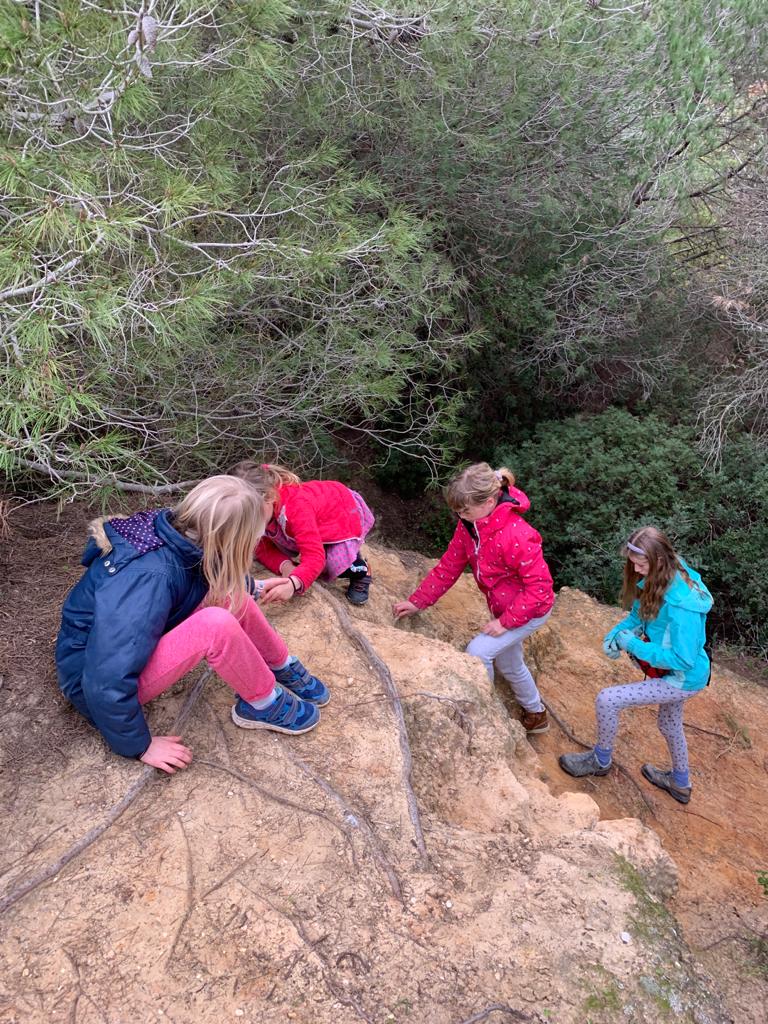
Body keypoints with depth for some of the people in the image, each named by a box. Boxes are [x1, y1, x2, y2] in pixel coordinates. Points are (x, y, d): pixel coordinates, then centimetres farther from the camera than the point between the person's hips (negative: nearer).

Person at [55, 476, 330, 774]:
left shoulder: (175, 533, -10)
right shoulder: (149, 578, -34)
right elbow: (108, 680, -33)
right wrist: (141, 746, -20)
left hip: (126, 647, 8)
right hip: (101, 686, -8)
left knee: (231, 597, -6)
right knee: (217, 625, -30)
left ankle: (283, 669, 14)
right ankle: (263, 705, -5)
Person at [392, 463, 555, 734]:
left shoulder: (516, 537, -37)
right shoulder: (469, 525, -13)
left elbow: (539, 586, -30)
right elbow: (449, 565, -5)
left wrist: (505, 621, -25)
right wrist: (417, 601, -6)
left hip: (531, 610, -8)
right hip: (504, 607, 8)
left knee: (478, 651, -17)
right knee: (508, 663, 22)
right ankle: (535, 715, 47)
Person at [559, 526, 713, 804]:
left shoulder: (681, 605, -36)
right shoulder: (658, 579, -11)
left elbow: (682, 660, -32)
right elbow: (638, 614, 5)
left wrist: (634, 645, -26)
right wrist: (615, 634, -12)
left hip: (683, 678, -9)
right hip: (671, 672, 9)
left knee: (606, 700, -11)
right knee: (669, 725, 30)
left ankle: (600, 761, 15)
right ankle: (680, 784, 56)